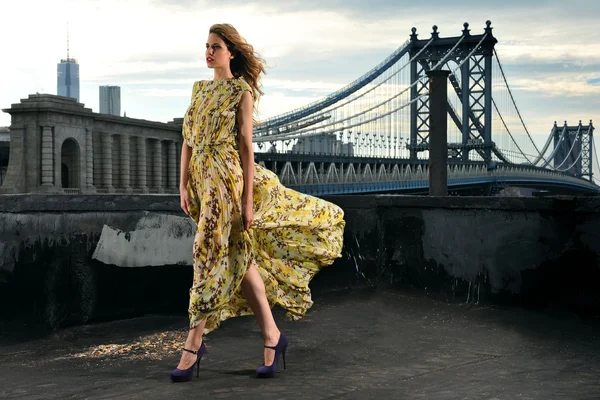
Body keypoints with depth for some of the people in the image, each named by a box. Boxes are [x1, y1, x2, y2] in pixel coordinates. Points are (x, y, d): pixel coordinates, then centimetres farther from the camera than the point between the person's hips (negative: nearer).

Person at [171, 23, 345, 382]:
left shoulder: (242, 92, -4)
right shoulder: (200, 89, 16)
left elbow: (247, 147, -9)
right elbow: (188, 141, 16)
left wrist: (248, 200, -12)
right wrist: (184, 185, 8)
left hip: (226, 180, -7)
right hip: (201, 180, 7)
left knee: (210, 257, -8)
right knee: (241, 258, 9)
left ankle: (194, 344, -3)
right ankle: (272, 336, 15)